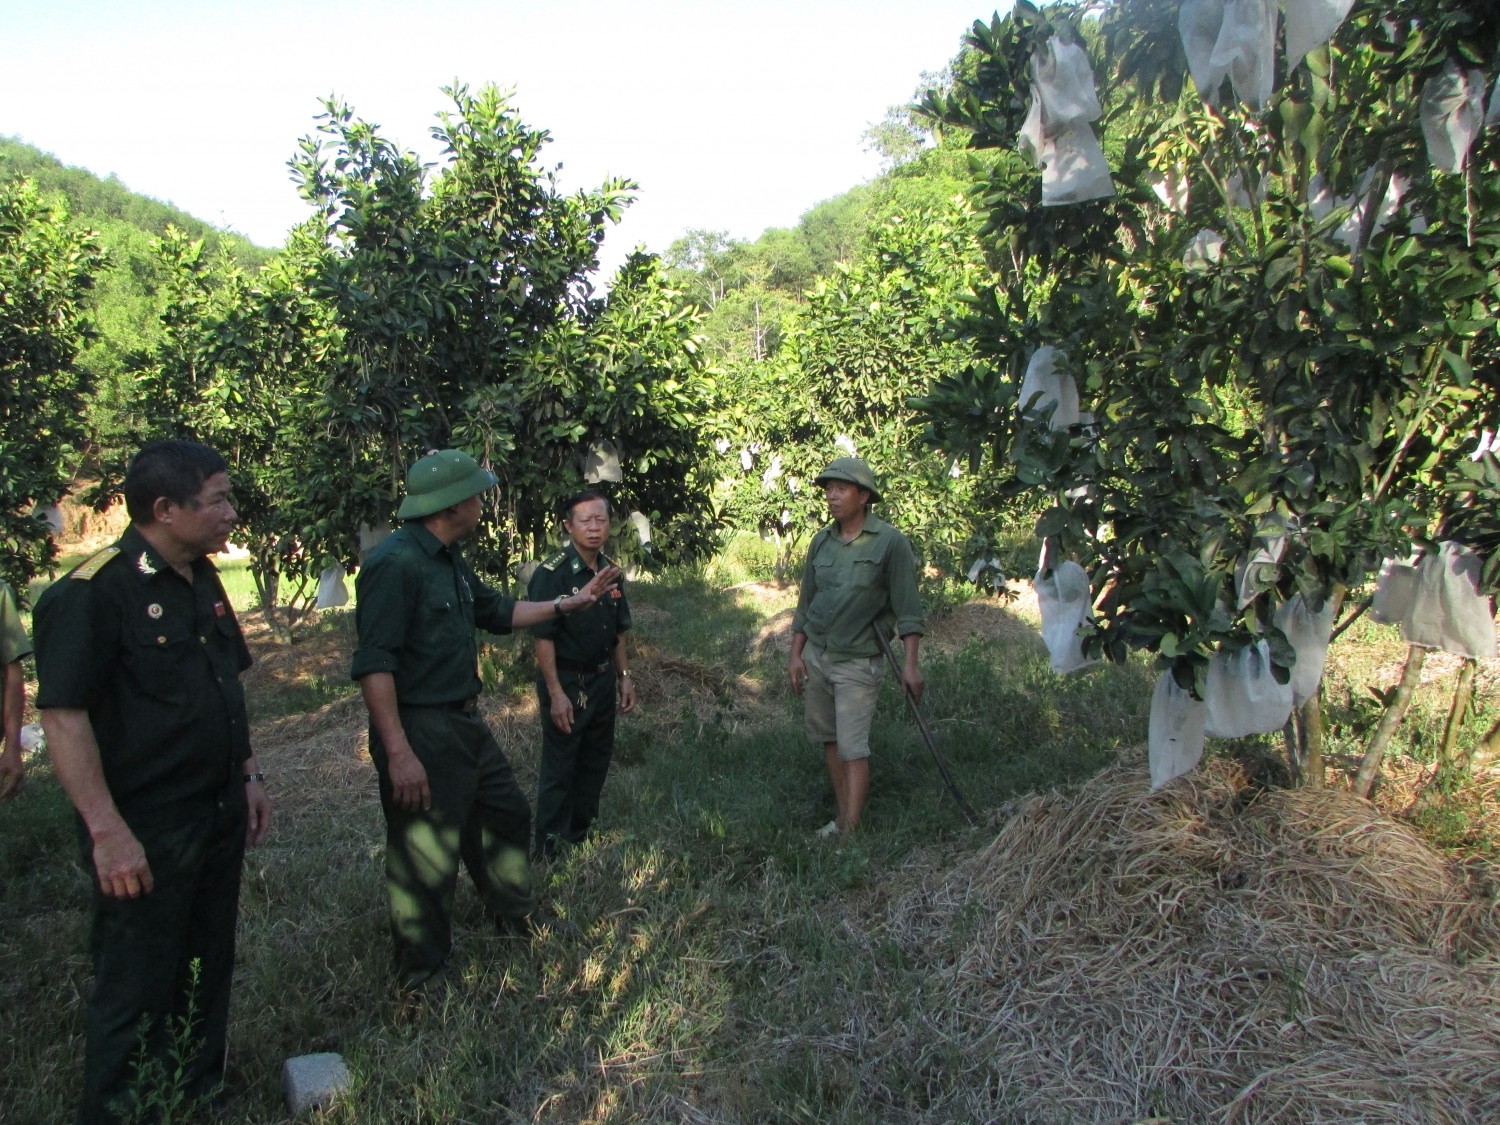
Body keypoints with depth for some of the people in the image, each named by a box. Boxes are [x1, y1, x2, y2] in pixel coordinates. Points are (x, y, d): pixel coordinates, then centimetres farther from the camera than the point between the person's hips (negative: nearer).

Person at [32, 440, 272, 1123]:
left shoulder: (202, 580, 8)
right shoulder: (92, 594, -18)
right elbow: (62, 715, -21)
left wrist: (248, 773, 15)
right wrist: (108, 833, -23)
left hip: (220, 819, 8)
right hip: (146, 839, -8)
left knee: (208, 976, 20)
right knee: (135, 996, 6)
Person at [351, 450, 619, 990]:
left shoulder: (448, 560, 10)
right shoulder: (395, 563, -21)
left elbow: (498, 612, 24)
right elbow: (373, 665, -25)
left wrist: (569, 603, 21)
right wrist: (398, 752, -28)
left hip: (464, 723, 10)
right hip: (421, 733, -10)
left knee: (507, 812, 23)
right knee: (426, 860, 3)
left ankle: (516, 918, 46)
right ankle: (422, 981, 22)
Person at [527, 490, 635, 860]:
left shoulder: (611, 571, 5)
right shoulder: (552, 574, -17)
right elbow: (543, 638, -19)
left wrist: (624, 677, 11)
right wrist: (556, 693, -21)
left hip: (603, 681, 7)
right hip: (566, 681, -7)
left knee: (596, 762, 17)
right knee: (559, 770, 2)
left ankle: (579, 836, 34)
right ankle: (546, 851, 16)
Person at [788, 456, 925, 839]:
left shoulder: (890, 542, -9)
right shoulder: (822, 541, 6)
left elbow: (907, 607, -9)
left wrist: (910, 663, -14)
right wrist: (796, 654, 8)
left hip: (858, 662, -5)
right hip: (815, 656, 6)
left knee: (852, 748, -7)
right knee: (828, 739, 12)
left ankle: (849, 832, -2)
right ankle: (842, 817, 24)